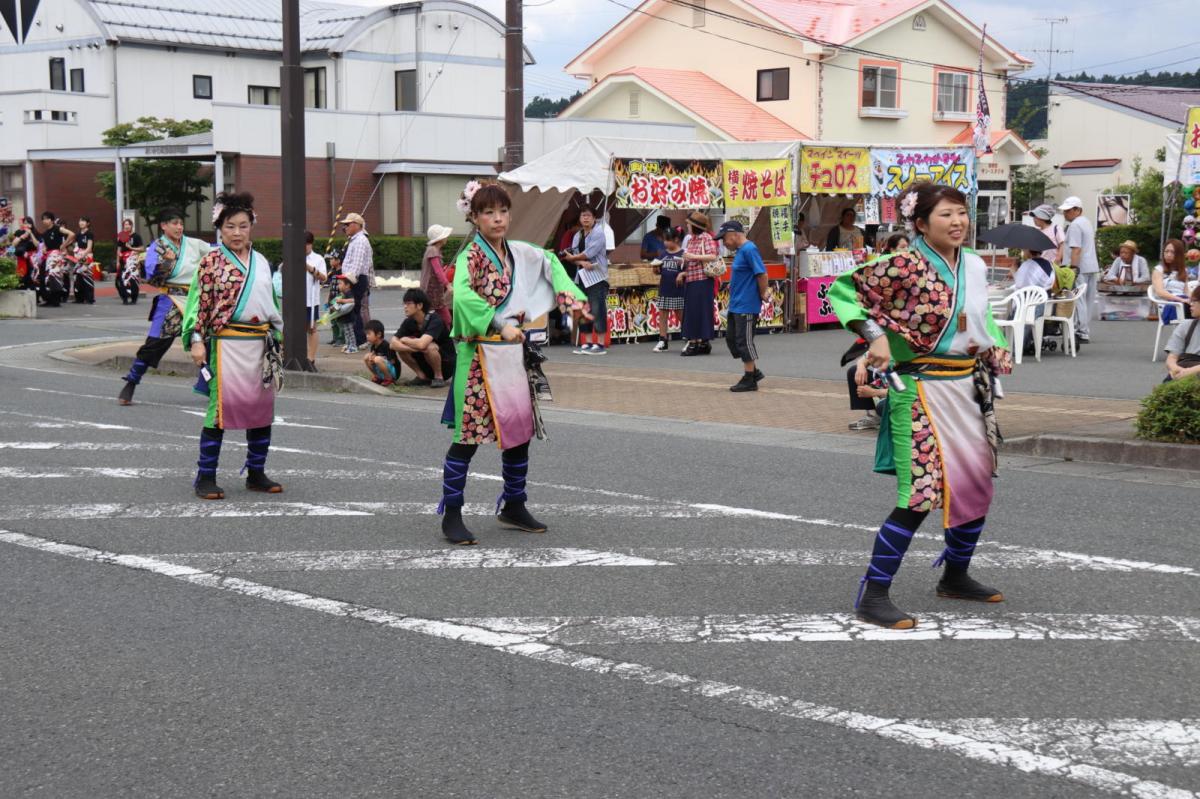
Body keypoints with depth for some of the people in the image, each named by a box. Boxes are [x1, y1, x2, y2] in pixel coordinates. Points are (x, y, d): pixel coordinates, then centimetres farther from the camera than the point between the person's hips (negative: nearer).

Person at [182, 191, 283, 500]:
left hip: (260, 344, 6)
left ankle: (256, 473, 18)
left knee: (262, 407, 7)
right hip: (226, 344, -6)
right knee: (222, 405, -9)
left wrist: (276, 338, 17)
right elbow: (199, 301, -6)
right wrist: (196, 339, -14)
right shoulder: (211, 261, -3)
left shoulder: (261, 262, 13)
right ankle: (205, 477, -1)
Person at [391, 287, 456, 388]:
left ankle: (439, 377, -12)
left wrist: (405, 340, -20)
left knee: (429, 347, -35)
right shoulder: (409, 322, -6)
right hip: (427, 365, 6)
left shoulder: (434, 320, -25)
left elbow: (422, 344, -40)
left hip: (447, 364, -6)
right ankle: (422, 376, 1)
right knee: (401, 348, -13)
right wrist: (413, 347, -30)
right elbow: (393, 344, -14)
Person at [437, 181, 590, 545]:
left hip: (514, 352, 7)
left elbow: (551, 263, 26)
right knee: (469, 433, -7)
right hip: (481, 354, -7)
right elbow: (463, 296, -28)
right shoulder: (470, 257, -11)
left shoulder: (519, 253, 10)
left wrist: (570, 298, 12)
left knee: (520, 429, 11)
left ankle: (513, 507, 25)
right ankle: (451, 515, -1)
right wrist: (500, 326, -30)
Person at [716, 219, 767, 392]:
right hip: (735, 305, 10)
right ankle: (754, 371, 22)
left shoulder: (749, 250, -17)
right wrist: (733, 285, 11)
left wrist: (762, 294, -12)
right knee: (731, 338, 14)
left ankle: (749, 380, 7)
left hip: (746, 306, -10)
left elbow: (762, 274, -21)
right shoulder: (740, 251, 13)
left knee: (744, 341, -3)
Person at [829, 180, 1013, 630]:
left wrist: (995, 350, 7)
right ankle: (872, 595, -7)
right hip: (923, 387, -8)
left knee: (977, 486, 15)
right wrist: (875, 336, -22)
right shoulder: (905, 265, -15)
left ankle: (955, 576, 35)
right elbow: (842, 289, -13)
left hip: (970, 384, 8)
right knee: (922, 494, -14)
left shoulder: (975, 266, 8)